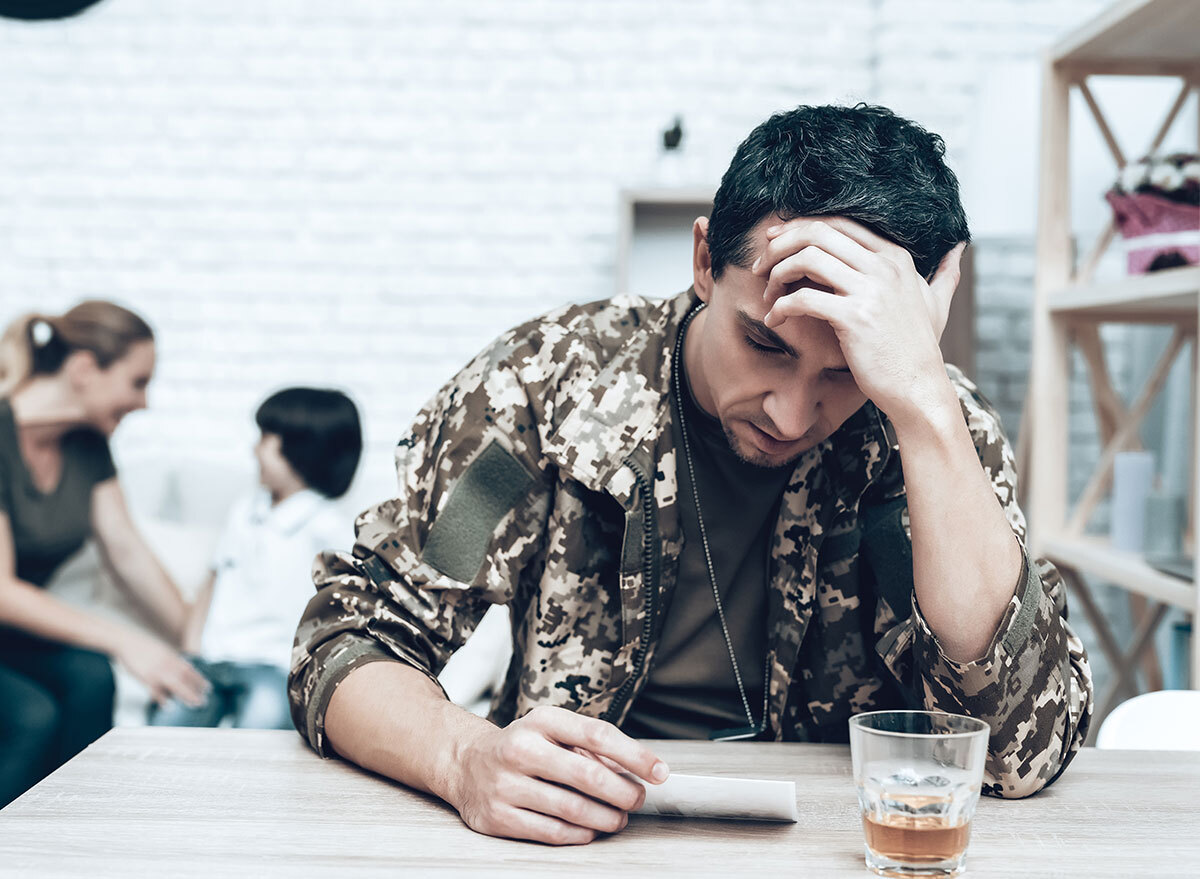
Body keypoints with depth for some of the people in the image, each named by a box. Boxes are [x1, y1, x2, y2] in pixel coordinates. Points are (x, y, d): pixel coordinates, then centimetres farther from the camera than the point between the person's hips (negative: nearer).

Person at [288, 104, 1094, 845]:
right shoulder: (552, 379, -9)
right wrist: (467, 757, -29)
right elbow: (353, 635, -8)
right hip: (572, 834, 1)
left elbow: (1028, 745, -21)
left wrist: (927, 404, -28)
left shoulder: (942, 433, -9)